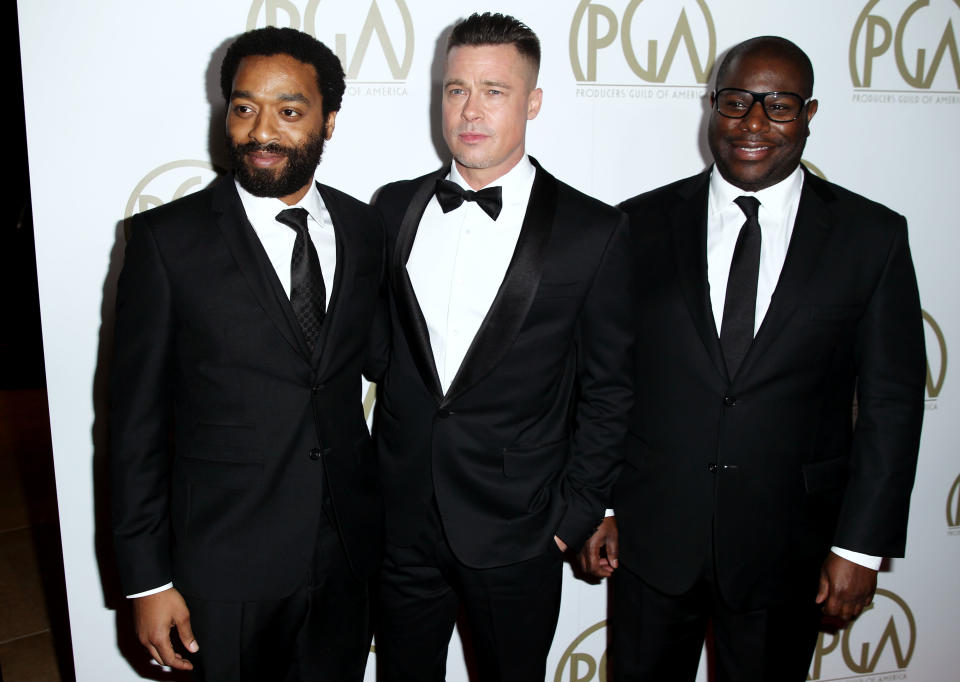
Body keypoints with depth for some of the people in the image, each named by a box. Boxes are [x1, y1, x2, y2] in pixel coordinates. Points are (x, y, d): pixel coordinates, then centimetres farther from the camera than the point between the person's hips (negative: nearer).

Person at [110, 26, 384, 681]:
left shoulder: (363, 227, 1)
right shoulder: (169, 238, -10)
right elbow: (138, 419, -8)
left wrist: (374, 514, 8)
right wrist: (147, 580, -7)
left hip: (349, 551, 4)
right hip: (228, 565, -3)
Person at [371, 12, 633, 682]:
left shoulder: (593, 230, -7)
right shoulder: (394, 207, 2)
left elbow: (607, 390, -3)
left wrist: (575, 513, -4)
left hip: (516, 532, -2)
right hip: (399, 519, 3)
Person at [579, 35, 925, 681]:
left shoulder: (873, 235, -3)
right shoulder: (643, 224, -1)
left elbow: (891, 401, -2)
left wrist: (861, 545, -4)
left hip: (786, 548, 0)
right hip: (653, 534, 1)